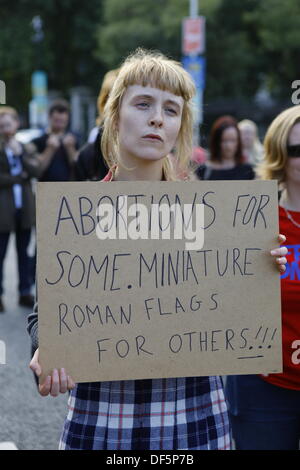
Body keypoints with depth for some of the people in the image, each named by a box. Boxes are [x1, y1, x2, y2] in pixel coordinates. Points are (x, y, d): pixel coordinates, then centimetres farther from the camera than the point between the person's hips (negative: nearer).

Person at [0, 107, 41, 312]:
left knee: (23, 252, 11)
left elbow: (36, 170, -4)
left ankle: (25, 293, 18)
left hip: (25, 207, 4)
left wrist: (20, 154, -12)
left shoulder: (25, 149, 11)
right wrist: (20, 177, -10)